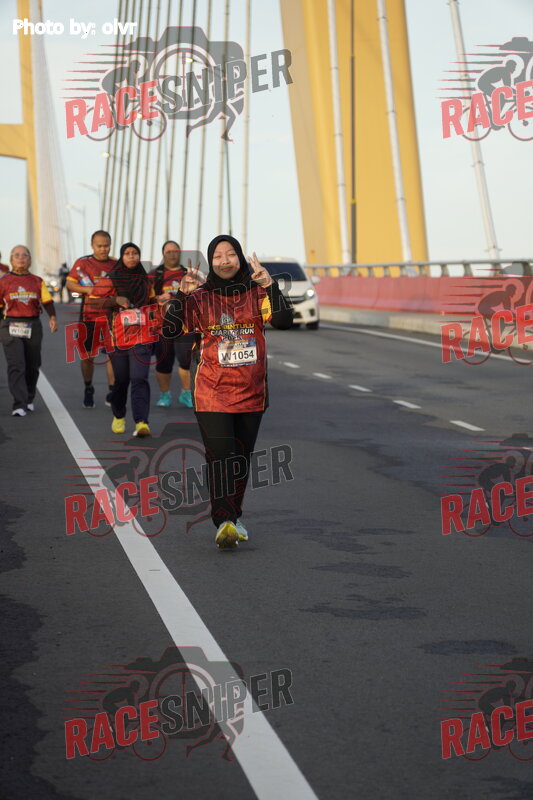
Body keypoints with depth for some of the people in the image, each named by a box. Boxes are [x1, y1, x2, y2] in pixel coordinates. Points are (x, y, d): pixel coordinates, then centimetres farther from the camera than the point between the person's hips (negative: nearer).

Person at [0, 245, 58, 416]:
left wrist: (52, 317, -13)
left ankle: (29, 400, 28)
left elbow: (47, 301, 3)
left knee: (32, 366, 9)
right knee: (16, 366, -13)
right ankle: (19, 405, -17)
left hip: (33, 327, 3)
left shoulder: (37, 281, 10)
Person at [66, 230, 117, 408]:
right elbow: (69, 284, -2)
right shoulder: (82, 263, 2)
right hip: (89, 316, -1)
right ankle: (88, 391, 21)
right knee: (88, 355, 6)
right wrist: (88, 289, -17)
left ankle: (112, 393, 1)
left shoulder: (116, 264, 9)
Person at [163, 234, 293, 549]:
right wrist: (182, 295, -22)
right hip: (212, 391, -2)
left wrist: (269, 284, -25)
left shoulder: (256, 293, 1)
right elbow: (170, 330, -10)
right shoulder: (200, 297, -2)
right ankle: (224, 522, -16)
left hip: (251, 391, 2)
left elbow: (284, 320, -14)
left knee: (242, 457, 12)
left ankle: (234, 517, 28)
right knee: (220, 455, -14)